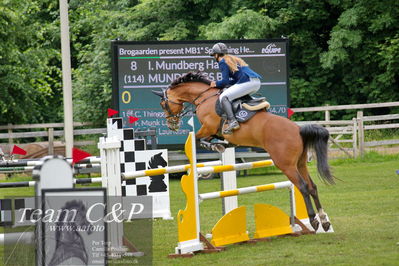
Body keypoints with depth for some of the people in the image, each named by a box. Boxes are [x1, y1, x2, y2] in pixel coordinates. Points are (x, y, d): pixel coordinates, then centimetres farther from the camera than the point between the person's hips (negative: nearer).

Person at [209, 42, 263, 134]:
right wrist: (222, 84, 26)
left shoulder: (222, 62, 3)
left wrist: (216, 84, 13)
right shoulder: (234, 59, 30)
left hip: (247, 82, -9)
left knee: (223, 97, -11)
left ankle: (232, 122, -28)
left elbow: (225, 81, -6)